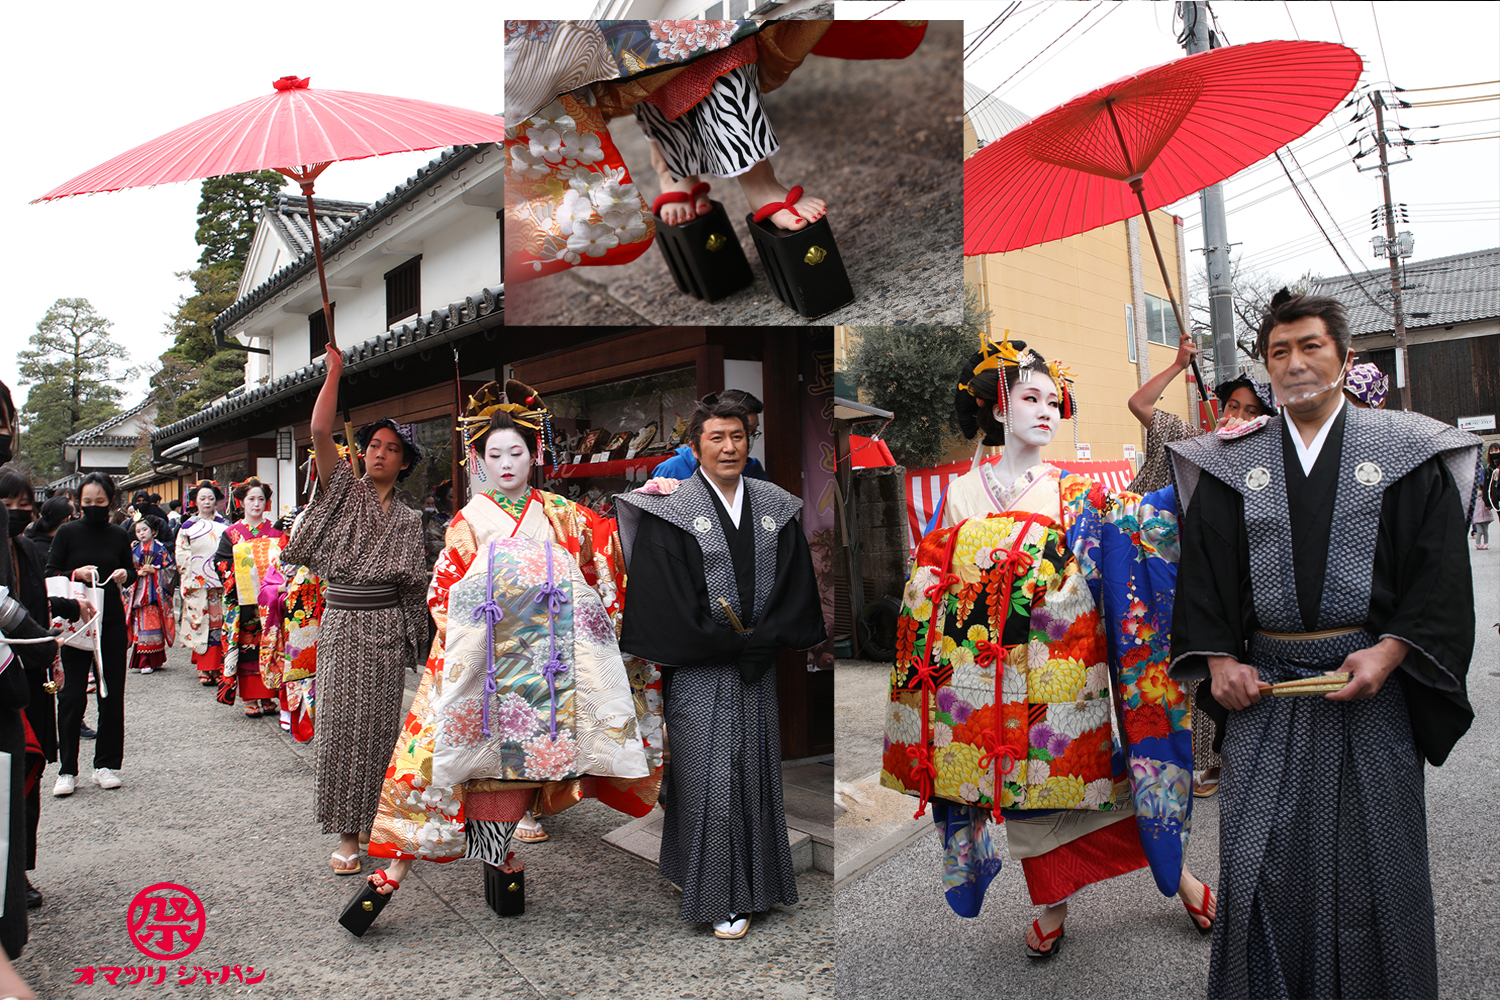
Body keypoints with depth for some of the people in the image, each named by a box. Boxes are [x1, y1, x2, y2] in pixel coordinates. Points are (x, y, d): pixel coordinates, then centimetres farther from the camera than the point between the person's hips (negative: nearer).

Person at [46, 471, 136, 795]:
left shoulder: (119, 535, 6)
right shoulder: (68, 533, -1)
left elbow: (132, 570, 17)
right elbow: (50, 574, 0)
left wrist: (126, 575, -5)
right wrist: (76, 574, -18)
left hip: (112, 621, 2)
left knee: (111, 694, 6)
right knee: (72, 695, -3)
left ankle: (107, 765, 17)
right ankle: (67, 770, 8)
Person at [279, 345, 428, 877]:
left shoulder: (408, 518, 11)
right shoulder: (344, 489, 5)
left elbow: (413, 581, 11)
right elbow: (320, 431, -8)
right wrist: (334, 371, -10)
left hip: (387, 626, 1)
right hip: (342, 622, -1)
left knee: (381, 724, 4)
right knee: (342, 722, -1)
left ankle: (379, 819, 18)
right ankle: (346, 833, 8)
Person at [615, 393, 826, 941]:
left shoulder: (777, 506, 6)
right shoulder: (670, 512, -6)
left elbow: (798, 584, 5)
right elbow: (665, 597, -10)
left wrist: (761, 639, -8)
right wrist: (730, 643, -12)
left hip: (759, 669, 4)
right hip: (699, 673, -4)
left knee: (756, 772, 12)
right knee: (708, 777, 1)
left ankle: (754, 883, 29)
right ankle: (721, 897, 15)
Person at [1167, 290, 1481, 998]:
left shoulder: (1404, 452, 3)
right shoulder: (1231, 465, 6)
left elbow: (1441, 567, -1)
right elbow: (1201, 567, 5)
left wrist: (1390, 650, -13)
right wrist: (1219, 658, -5)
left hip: (1372, 680, 0)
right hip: (1264, 686, 1)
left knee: (1374, 851, 10)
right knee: (1260, 854, 4)